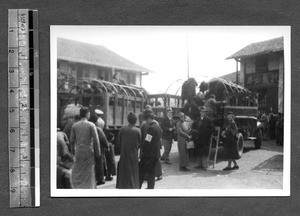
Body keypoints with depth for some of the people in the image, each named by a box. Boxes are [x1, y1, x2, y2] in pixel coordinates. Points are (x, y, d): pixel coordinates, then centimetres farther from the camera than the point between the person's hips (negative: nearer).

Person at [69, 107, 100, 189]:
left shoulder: (74, 125, 1)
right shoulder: (91, 125, -8)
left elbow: (72, 140, 4)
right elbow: (96, 140, -10)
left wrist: (73, 150, 17)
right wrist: (97, 152, -2)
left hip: (79, 151, 3)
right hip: (89, 151, -2)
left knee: (77, 171, 14)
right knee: (89, 172, 9)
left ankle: (77, 186, 9)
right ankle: (89, 187, 13)